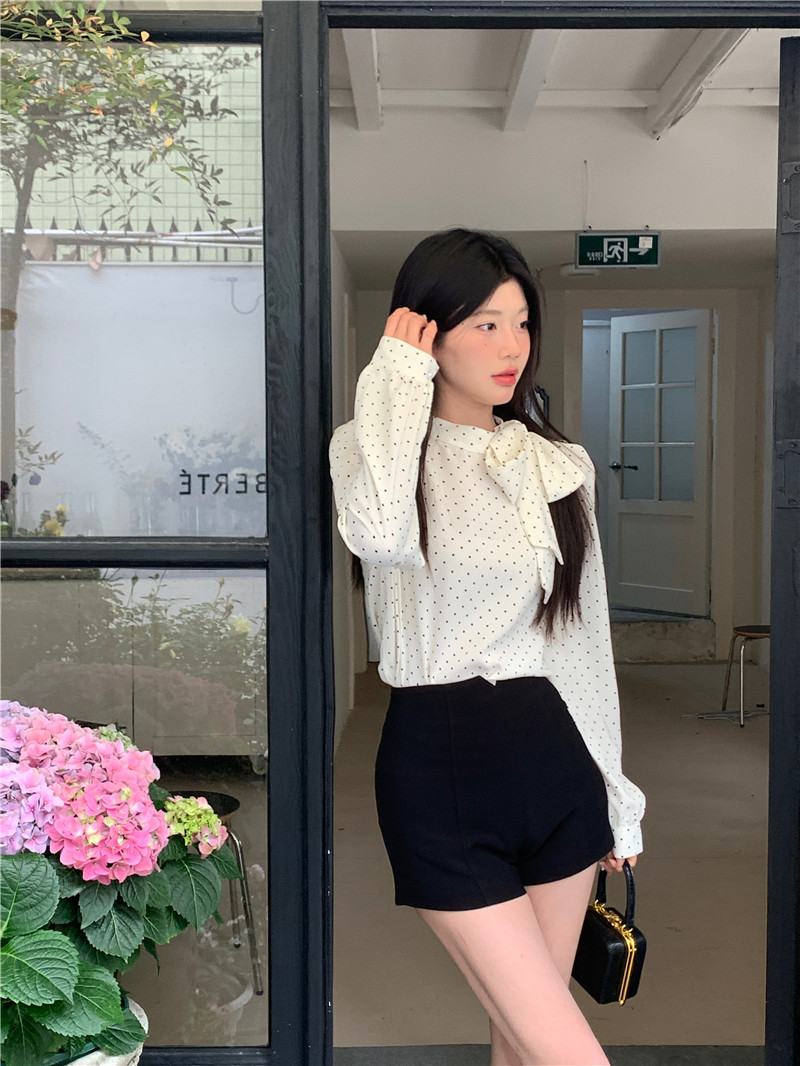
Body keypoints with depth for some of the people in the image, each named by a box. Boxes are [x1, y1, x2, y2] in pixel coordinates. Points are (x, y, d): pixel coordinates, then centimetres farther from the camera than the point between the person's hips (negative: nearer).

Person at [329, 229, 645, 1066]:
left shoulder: (561, 466, 7)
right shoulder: (370, 446, -5)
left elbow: (585, 635, 12)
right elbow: (379, 532, -31)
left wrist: (614, 791, 13)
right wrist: (397, 375, -18)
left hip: (555, 754, 4)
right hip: (440, 762, -4)